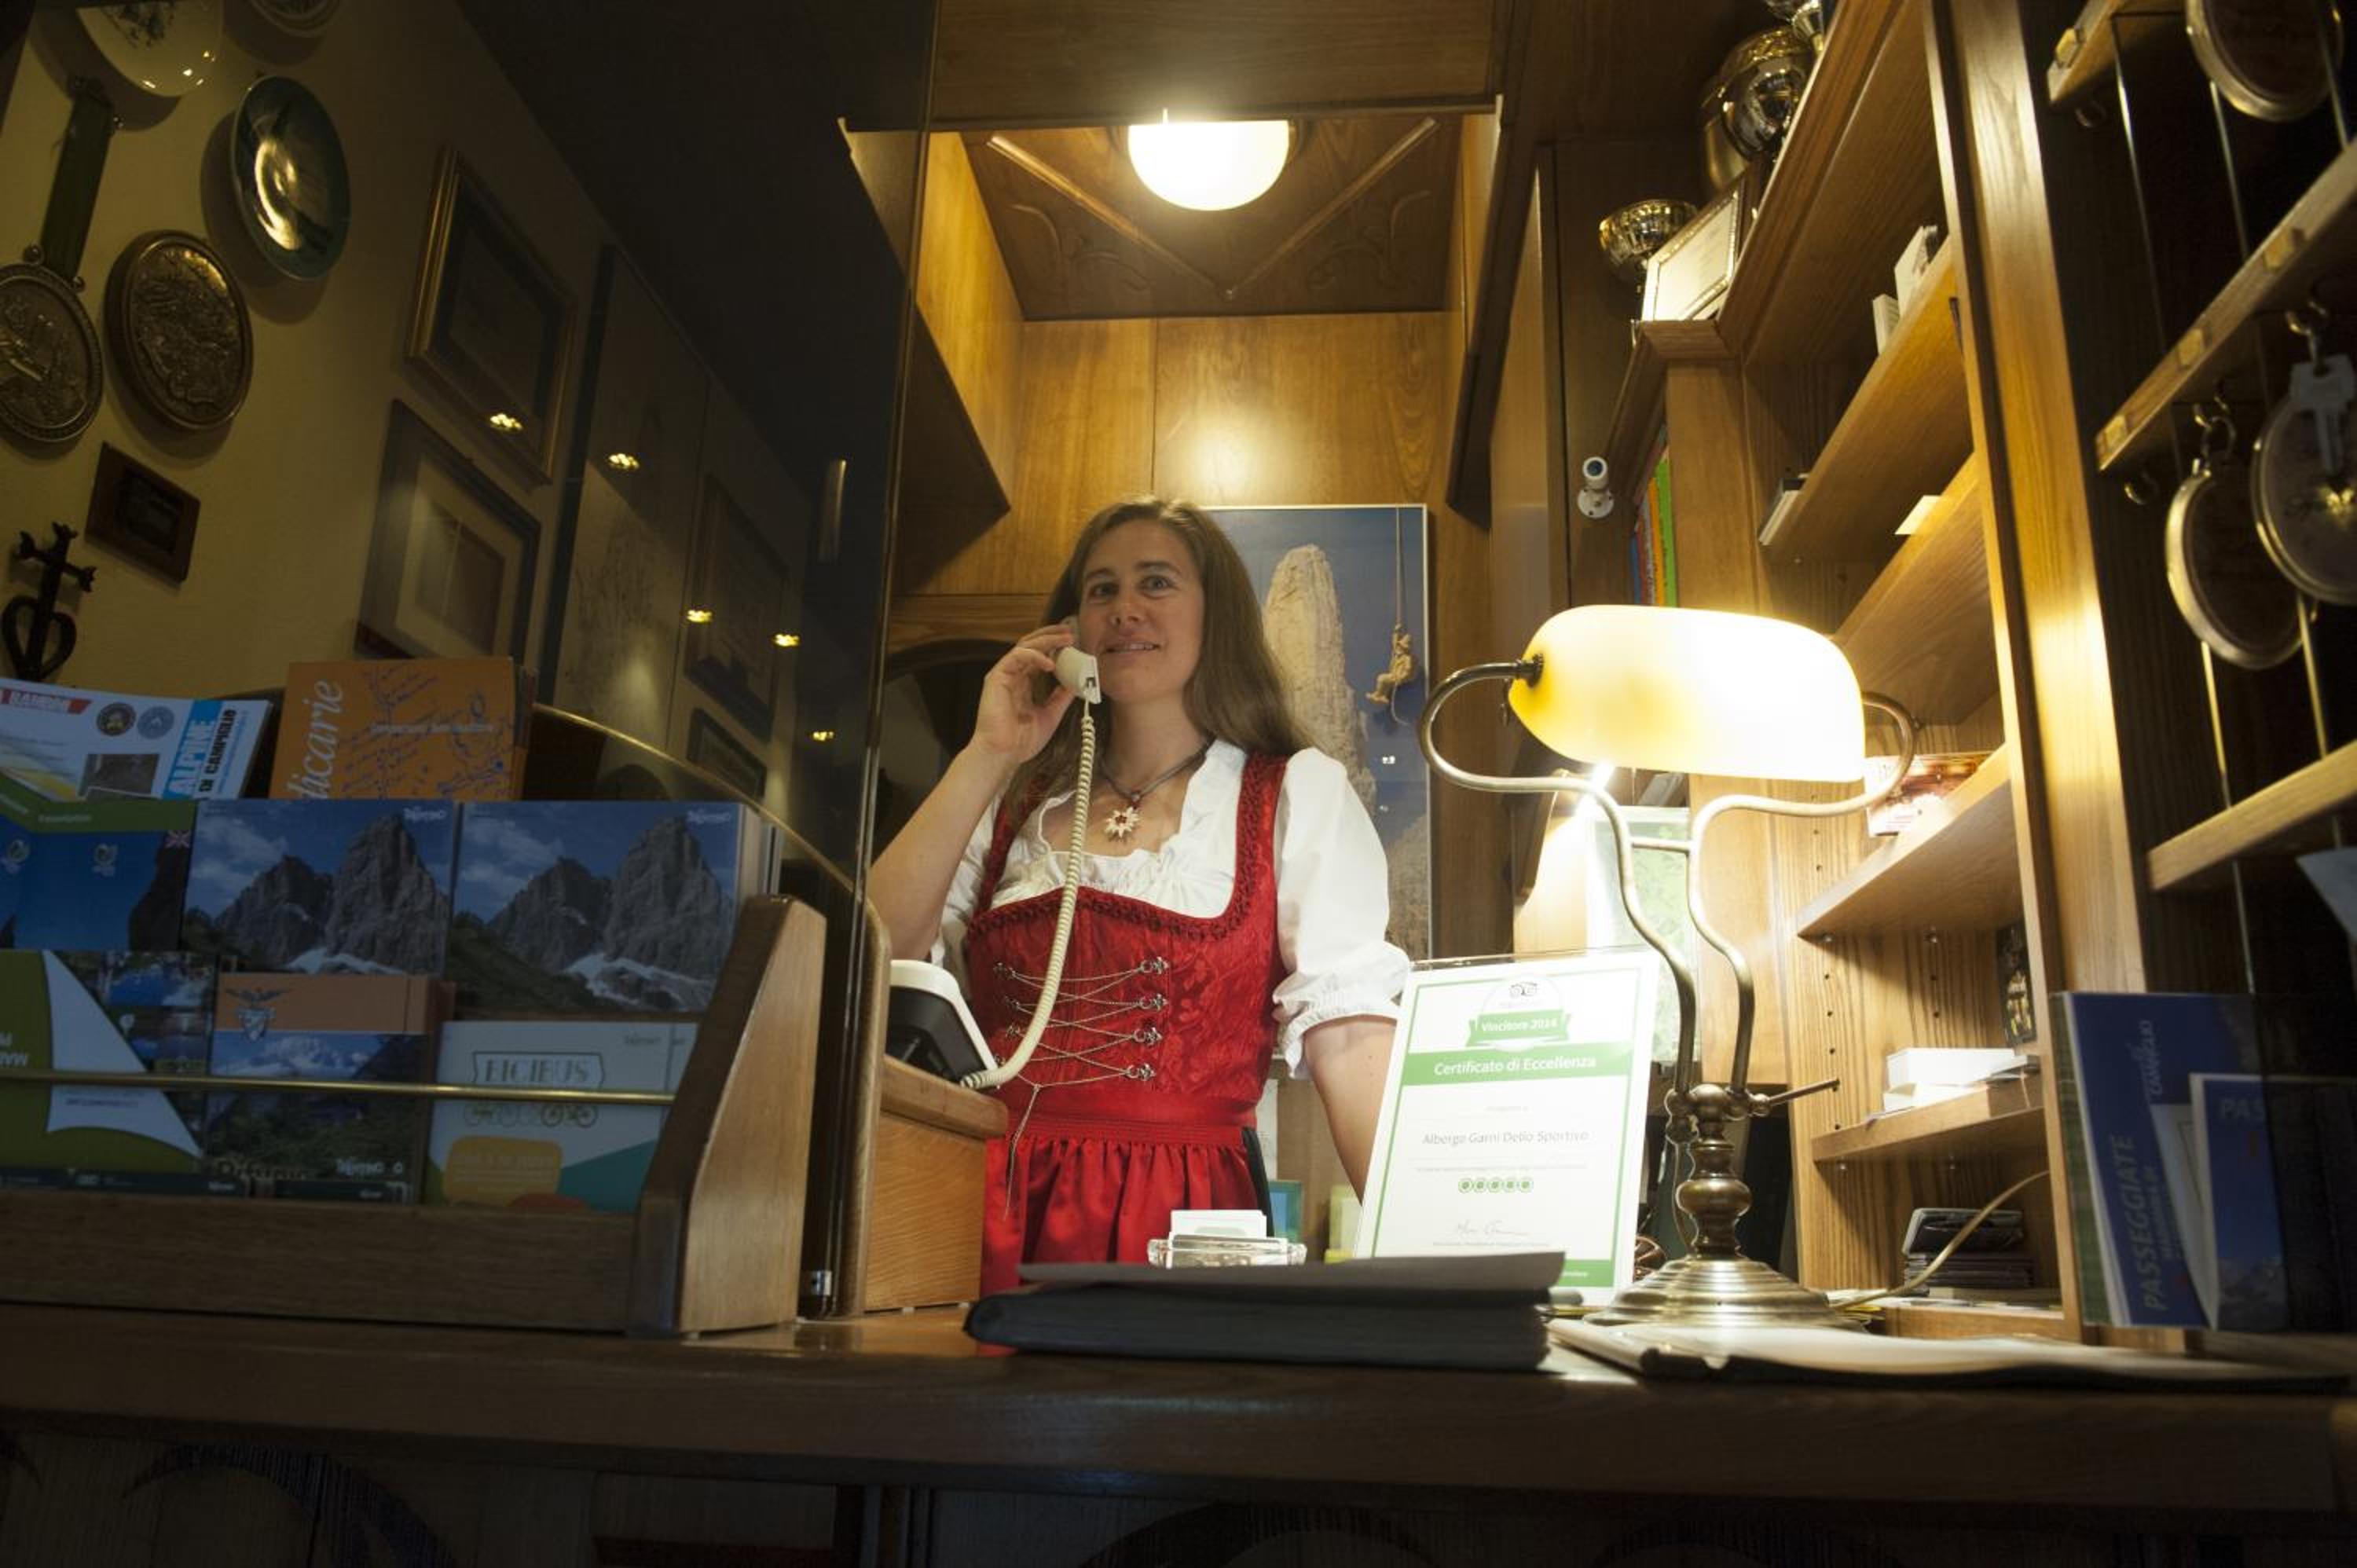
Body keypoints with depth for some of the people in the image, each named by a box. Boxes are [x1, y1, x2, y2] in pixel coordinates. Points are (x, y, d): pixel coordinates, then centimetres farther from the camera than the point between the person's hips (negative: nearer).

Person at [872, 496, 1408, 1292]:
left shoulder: (1299, 794, 7)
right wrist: (987, 756, 3)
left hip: (1174, 1224, -2)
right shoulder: (1016, 804, 17)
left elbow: (1349, 1030, -4)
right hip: (989, 1220, 3)